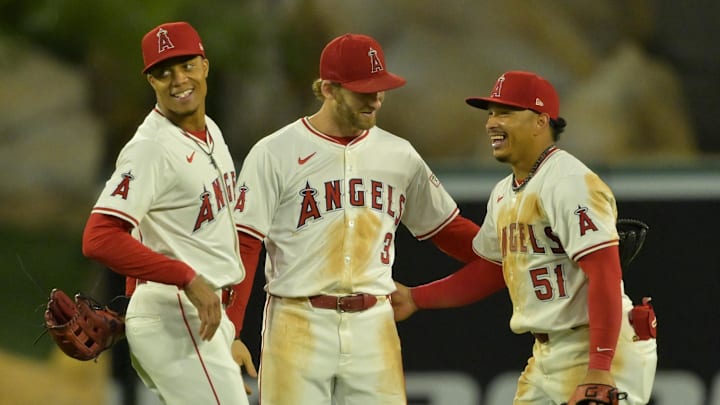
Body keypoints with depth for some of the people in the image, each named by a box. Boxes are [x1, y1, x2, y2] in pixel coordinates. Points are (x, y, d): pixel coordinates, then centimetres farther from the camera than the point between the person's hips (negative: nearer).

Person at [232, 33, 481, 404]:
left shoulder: (399, 156, 9)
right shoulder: (274, 154, -4)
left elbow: (448, 230, 17)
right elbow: (242, 248, -7)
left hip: (373, 329, 4)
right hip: (298, 327, -4)